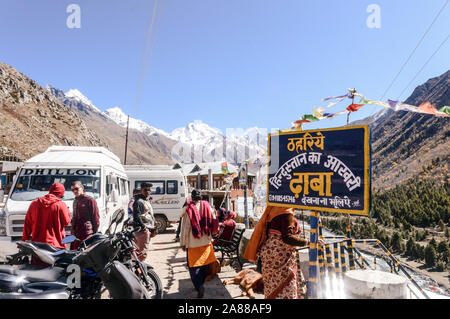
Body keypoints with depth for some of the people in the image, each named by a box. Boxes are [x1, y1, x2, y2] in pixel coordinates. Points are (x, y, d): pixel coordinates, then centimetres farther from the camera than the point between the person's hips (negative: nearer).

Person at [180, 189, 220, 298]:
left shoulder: (187, 210, -12)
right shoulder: (207, 207, -1)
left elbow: (184, 228, -10)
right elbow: (214, 223, 4)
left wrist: (183, 243, 0)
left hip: (193, 243, -4)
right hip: (206, 242, 4)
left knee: (193, 266, 4)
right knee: (204, 265, 17)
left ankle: (199, 286, -9)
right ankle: (201, 284, 27)